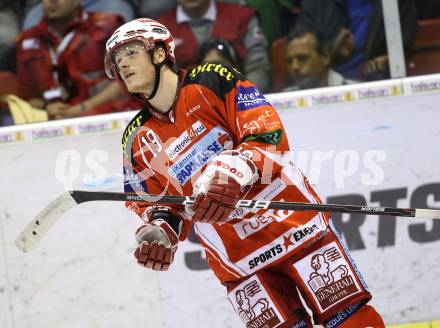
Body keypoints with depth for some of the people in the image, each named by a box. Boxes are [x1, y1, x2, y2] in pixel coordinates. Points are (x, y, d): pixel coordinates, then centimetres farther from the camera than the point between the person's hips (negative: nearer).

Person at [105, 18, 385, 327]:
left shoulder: (212, 81, -5)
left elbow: (270, 137, -12)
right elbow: (156, 204, 12)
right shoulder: (136, 141, 9)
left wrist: (233, 171, -29)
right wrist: (159, 230, -10)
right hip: (236, 260, 3)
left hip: (291, 221, -3)